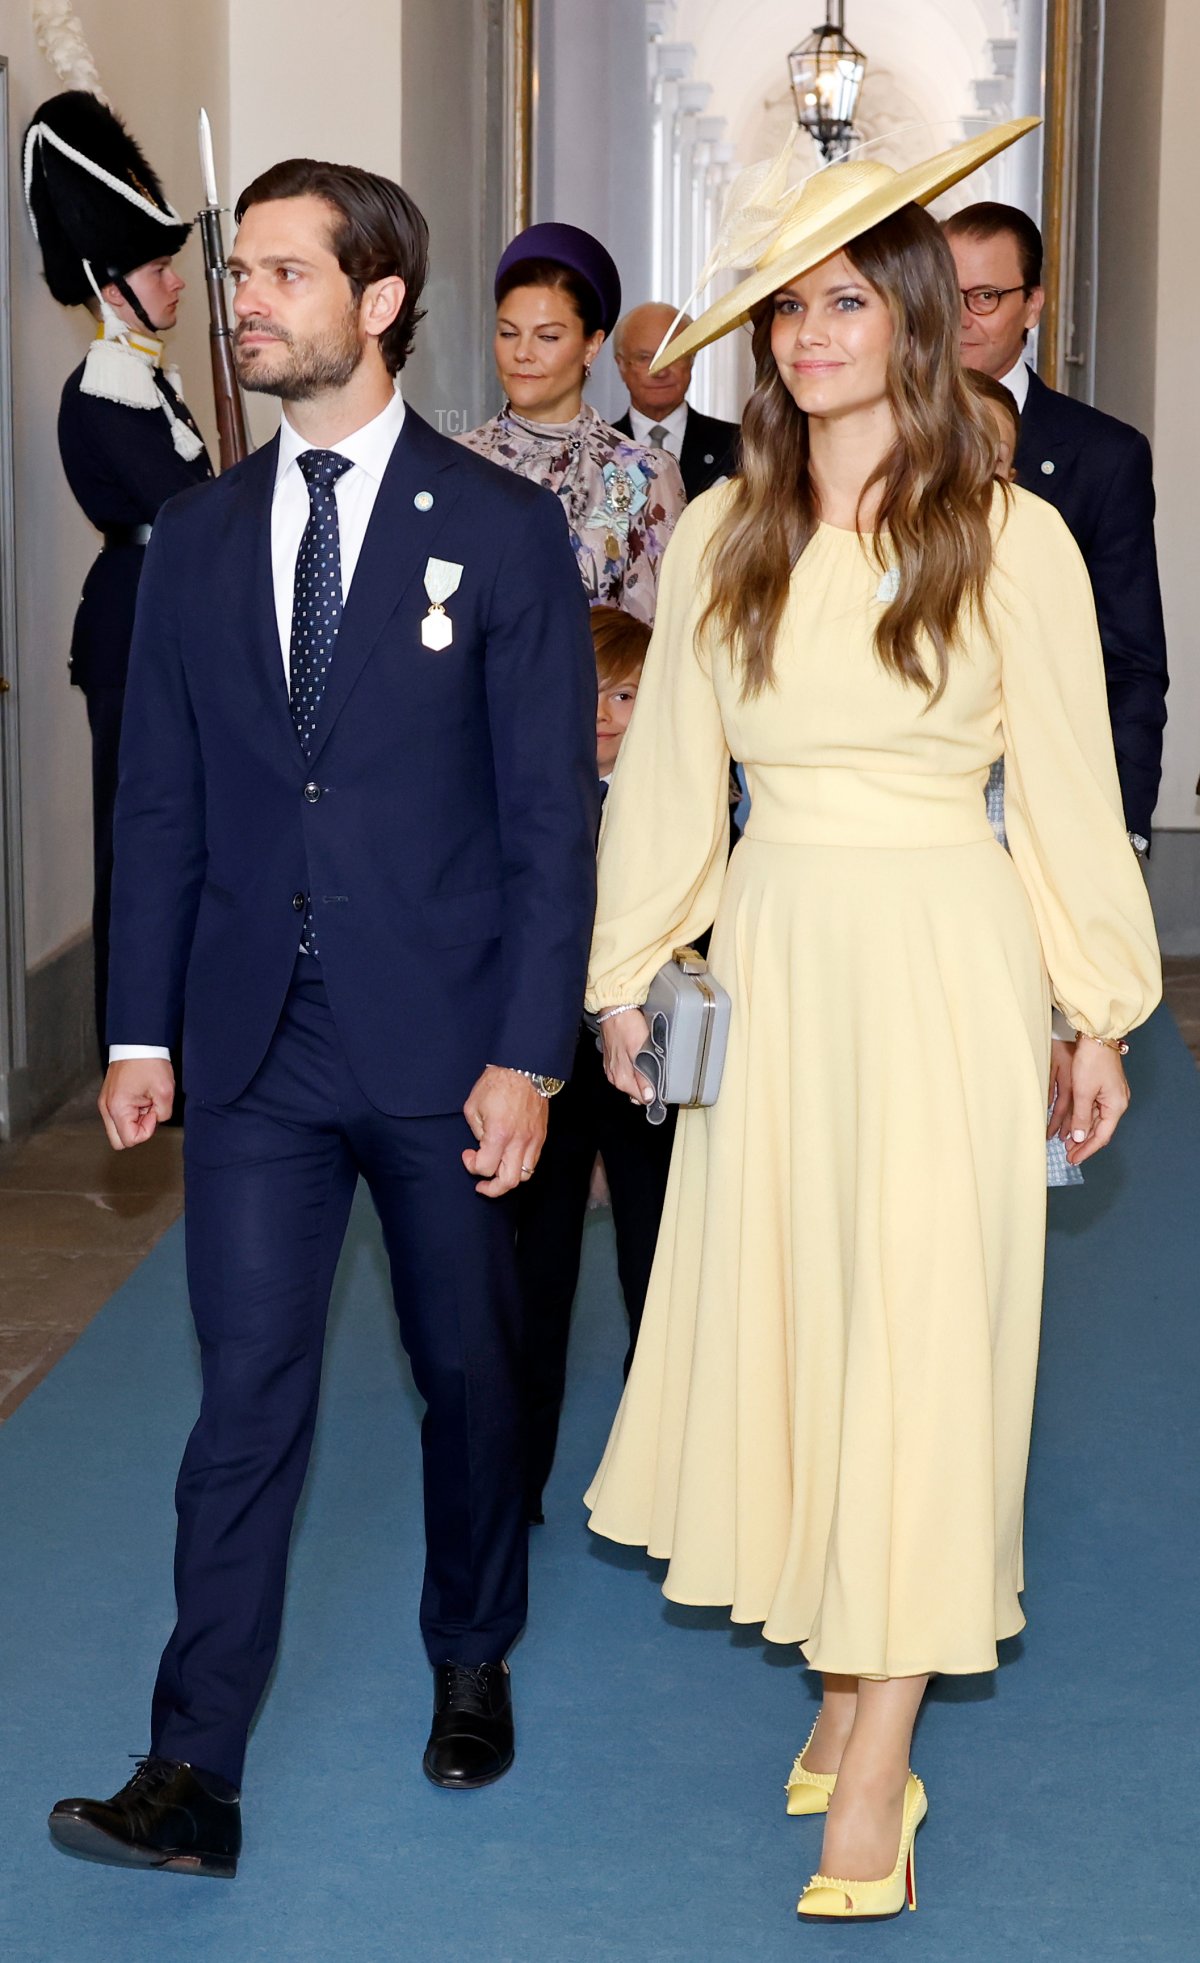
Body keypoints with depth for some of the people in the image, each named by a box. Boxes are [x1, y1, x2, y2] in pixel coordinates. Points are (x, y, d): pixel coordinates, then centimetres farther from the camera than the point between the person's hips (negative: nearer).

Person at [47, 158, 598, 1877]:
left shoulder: (502, 529, -4)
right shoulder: (199, 538, 7)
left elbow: (551, 811, -6)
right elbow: (160, 801, 9)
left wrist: (529, 1054, -11)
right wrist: (141, 1030, 4)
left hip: (443, 1042, -2)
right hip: (254, 1042, 2)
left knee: (469, 1372, 14)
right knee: (246, 1399, 0)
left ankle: (472, 1661, 36)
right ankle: (194, 1777, 3)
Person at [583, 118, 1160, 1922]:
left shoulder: (1011, 540, -5)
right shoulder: (719, 539, 5)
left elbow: (1068, 791, -1)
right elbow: (669, 769, 11)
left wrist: (1099, 1013, 1)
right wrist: (626, 974, 11)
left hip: (945, 965, -4)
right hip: (772, 954, 4)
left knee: (918, 1339, -4)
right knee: (778, 1317, 8)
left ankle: (877, 1776, 1)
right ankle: (846, 1680, 24)